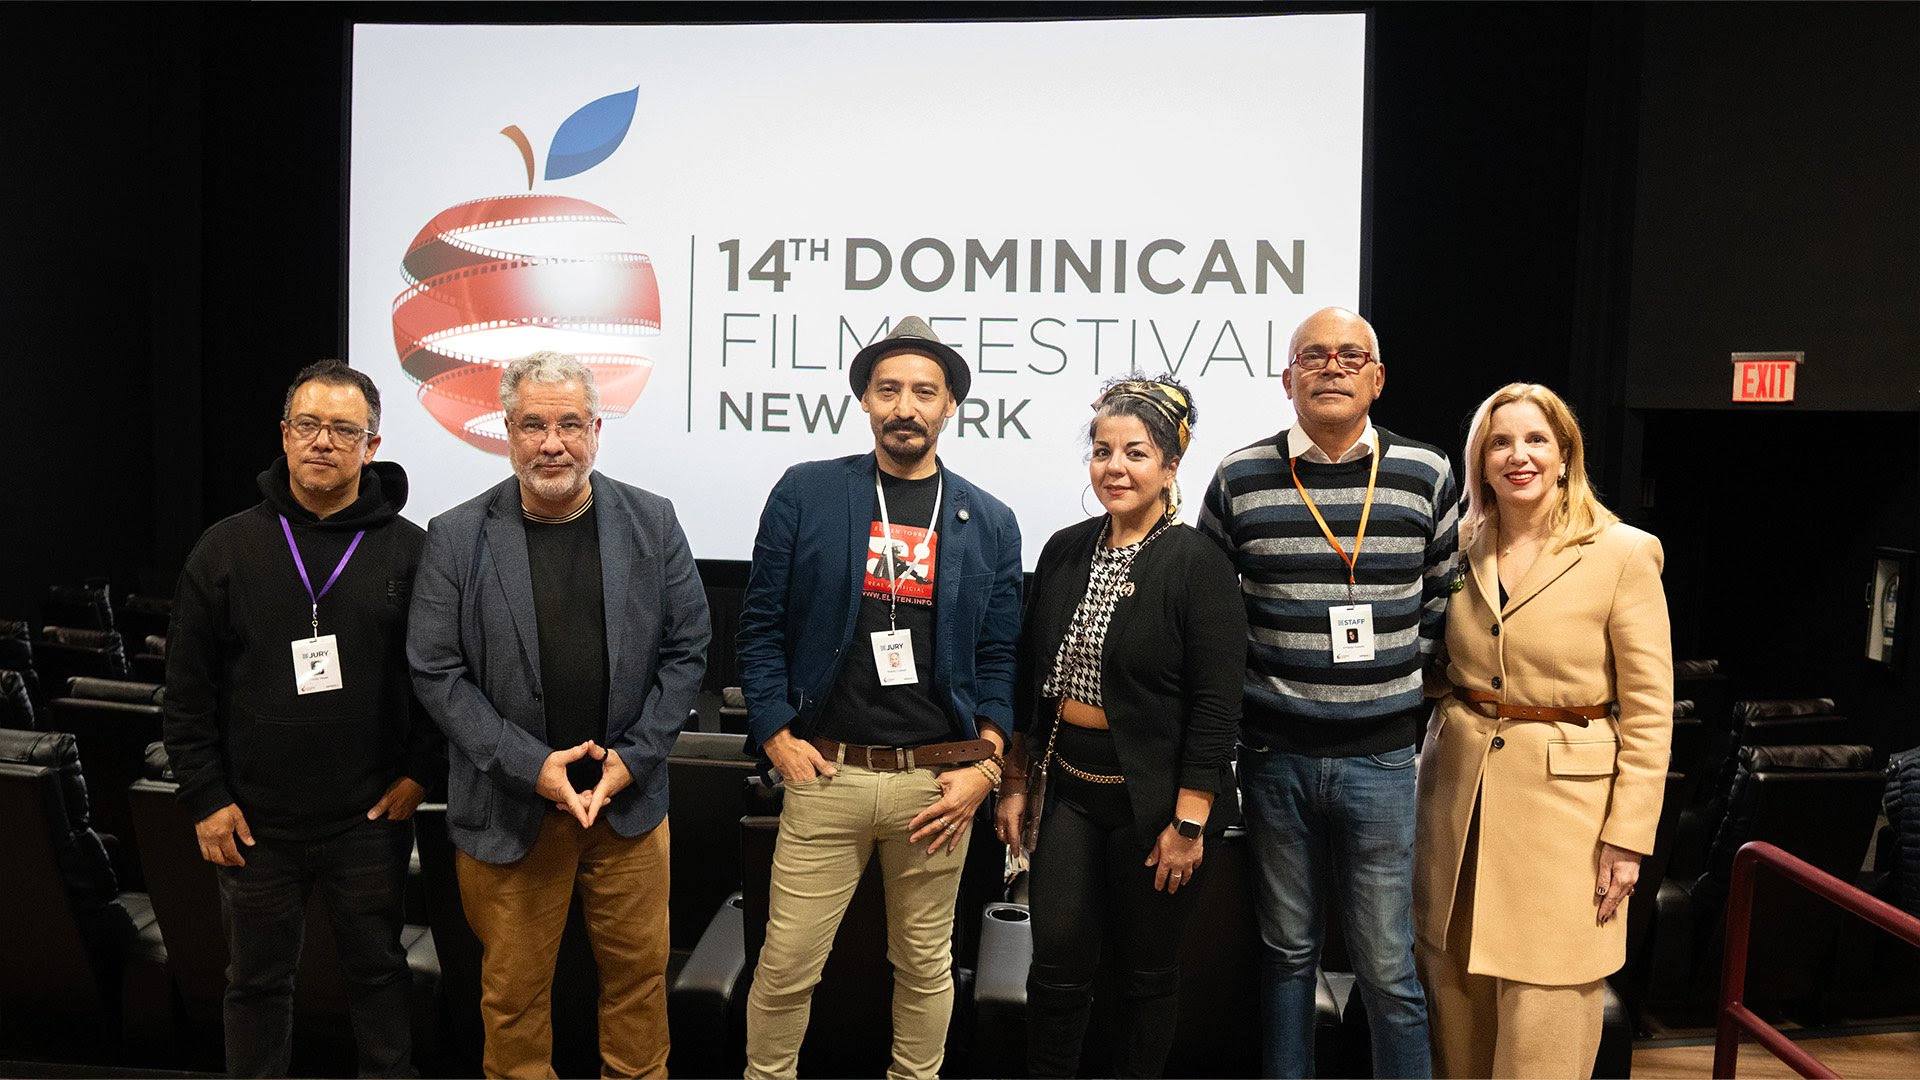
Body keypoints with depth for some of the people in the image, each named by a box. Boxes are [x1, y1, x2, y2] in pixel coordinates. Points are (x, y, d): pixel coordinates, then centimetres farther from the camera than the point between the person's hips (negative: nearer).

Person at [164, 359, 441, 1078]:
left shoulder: (408, 551, -3)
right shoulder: (226, 550, -1)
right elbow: (188, 689, 2)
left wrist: (420, 772, -4)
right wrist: (205, 798, -1)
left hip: (372, 816, -1)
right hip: (254, 822, 1)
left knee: (378, 969, 14)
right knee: (257, 979, 15)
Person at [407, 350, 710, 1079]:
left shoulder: (651, 523, -1)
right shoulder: (457, 538, -5)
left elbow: (686, 650, 1)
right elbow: (437, 673, -6)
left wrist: (633, 757, -8)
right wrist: (529, 765, -13)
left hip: (629, 798, 1)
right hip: (507, 808, -1)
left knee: (638, 970, 14)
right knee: (513, 985, 12)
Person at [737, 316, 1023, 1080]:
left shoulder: (990, 523, 6)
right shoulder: (805, 493, 1)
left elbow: (999, 658, 7)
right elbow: (761, 624, 3)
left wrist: (985, 765, -3)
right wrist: (777, 737, -4)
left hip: (938, 781, 2)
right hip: (826, 772, -1)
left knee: (926, 965, 14)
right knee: (786, 963, 4)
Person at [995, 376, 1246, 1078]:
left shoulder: (1198, 566, -12)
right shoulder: (1064, 552, 5)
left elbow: (1216, 707, -13)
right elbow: (1031, 678, 11)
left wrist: (1188, 823, -15)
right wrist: (1016, 784, 11)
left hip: (1151, 802, -4)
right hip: (1068, 788, 4)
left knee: (1147, 973, 12)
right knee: (1057, 966, 7)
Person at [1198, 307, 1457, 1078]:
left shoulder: (1425, 476, 1)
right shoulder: (1241, 478, -1)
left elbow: (1444, 601, 9)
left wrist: (1401, 675, 2)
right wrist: (1254, 676, 1)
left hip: (1380, 754, 0)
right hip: (1274, 749, 1)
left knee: (1388, 965, 5)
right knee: (1287, 946, 14)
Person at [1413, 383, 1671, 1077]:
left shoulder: (1623, 553, -7)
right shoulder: (1460, 550, 6)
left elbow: (1649, 709, -7)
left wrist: (1629, 836, -10)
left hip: (1564, 798, -4)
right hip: (1459, 788, 4)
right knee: (1456, 1006, 14)